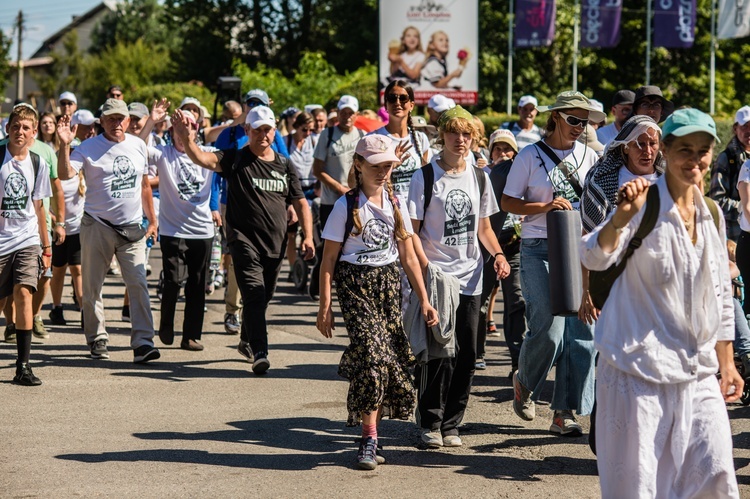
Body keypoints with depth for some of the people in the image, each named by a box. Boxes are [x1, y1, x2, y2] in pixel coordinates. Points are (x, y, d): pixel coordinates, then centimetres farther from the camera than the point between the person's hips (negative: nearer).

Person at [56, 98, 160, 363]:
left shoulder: (138, 145, 9)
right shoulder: (89, 147, -4)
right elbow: (65, 173, -19)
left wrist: (152, 219, 20)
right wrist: (65, 144, -32)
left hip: (132, 228, 2)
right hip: (97, 225, -2)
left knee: (138, 284, -9)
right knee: (92, 286, 6)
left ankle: (143, 343, -12)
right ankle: (97, 339, 21)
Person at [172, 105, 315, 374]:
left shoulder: (284, 165, 10)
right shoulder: (235, 160, -3)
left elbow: (301, 203, 14)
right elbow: (202, 158, -19)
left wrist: (308, 237, 3)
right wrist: (184, 138, -38)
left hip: (275, 243, 5)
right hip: (244, 241, -5)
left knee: (263, 298, 16)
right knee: (254, 295, -17)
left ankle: (246, 342, 37)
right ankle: (259, 352, -22)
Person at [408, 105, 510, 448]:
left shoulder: (478, 178, 11)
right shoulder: (425, 177, -3)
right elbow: (411, 230, -4)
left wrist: (498, 254, 2)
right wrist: (425, 266, -17)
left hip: (470, 278, 4)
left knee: (465, 356, 4)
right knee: (437, 353, -6)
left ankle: (451, 424, 14)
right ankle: (430, 423, 7)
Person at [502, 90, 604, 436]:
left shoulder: (589, 156, 11)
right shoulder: (530, 156, 0)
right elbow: (507, 202, 1)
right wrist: (546, 206, -14)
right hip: (540, 251, -4)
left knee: (580, 332, -2)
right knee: (548, 330, -12)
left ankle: (564, 411, 5)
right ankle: (524, 382, 19)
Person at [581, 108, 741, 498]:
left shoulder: (712, 215, 9)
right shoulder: (645, 204, -9)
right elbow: (595, 258, -23)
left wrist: (726, 363, 16)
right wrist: (622, 217, -41)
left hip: (698, 373, 6)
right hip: (639, 369, -5)